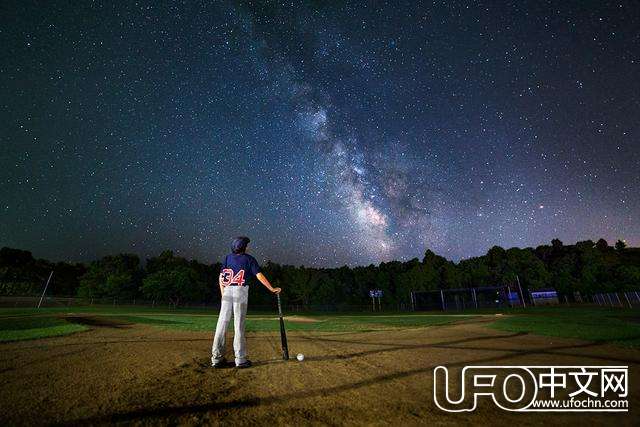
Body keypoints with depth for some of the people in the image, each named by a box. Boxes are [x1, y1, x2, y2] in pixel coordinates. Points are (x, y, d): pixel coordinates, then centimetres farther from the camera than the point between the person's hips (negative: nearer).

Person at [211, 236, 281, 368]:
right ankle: (240, 359, 5)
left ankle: (217, 358, 12)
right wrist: (272, 289, -1)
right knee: (239, 325, -1)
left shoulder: (227, 258, 14)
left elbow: (220, 278, 10)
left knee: (222, 323, 7)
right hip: (241, 291, -4)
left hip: (227, 291, 4)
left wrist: (223, 294, 14)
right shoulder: (248, 259, 2)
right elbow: (259, 275, -5)